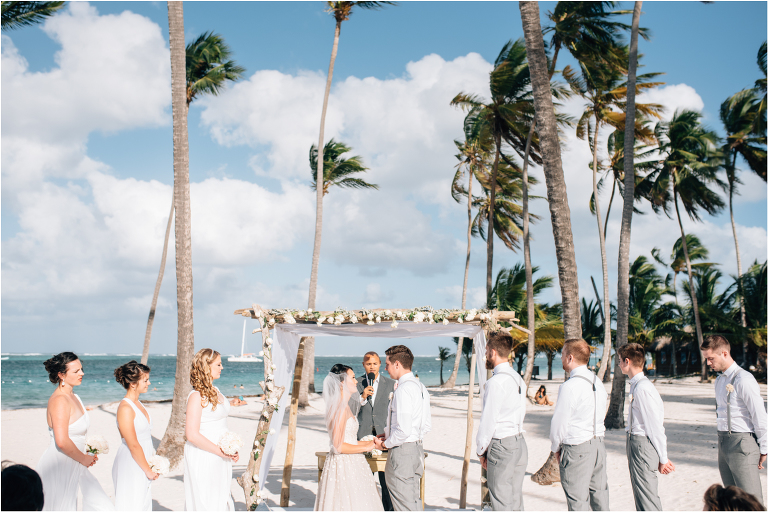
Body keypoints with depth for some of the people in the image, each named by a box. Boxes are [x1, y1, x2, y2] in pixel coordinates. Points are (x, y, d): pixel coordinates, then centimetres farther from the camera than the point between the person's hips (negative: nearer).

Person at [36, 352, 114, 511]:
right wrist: (84, 459, -13)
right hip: (59, 467, -9)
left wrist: (87, 455, 10)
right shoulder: (59, 400, -19)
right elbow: (62, 442, -26)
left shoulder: (73, 397, 10)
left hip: (74, 467, 9)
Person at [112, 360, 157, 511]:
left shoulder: (138, 404, 10)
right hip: (131, 466, -8)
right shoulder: (125, 408, -18)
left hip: (143, 463, 8)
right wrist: (148, 470, -12)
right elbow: (133, 445, -18)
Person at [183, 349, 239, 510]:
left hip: (218, 457, 8)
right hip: (203, 456, -8)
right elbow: (192, 435, -21)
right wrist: (220, 451, -17)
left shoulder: (215, 391, 9)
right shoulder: (197, 396, -16)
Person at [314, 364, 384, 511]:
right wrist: (366, 447, -11)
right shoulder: (340, 408, -17)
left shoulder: (346, 407, 12)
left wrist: (371, 442, 10)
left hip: (351, 464, 9)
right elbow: (338, 446, -21)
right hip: (344, 465, -9)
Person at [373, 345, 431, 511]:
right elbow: (427, 426, 15)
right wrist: (389, 435, 15)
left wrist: (385, 444, -7)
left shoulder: (403, 389, -20)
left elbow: (404, 430, -25)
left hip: (402, 451, -10)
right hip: (417, 447, 10)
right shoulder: (420, 387, 9)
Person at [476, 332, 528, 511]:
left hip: (501, 444, -9)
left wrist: (481, 450, -3)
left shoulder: (496, 382, -16)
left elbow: (488, 420, -14)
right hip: (520, 442, 9)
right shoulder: (518, 378, 11)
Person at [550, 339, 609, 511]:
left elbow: (559, 422, -13)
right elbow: (600, 416, 14)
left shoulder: (569, 386, -17)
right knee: (600, 497, 15)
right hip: (599, 442, 8)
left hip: (577, 448, -8)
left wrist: (556, 448, 3)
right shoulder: (598, 382, 8)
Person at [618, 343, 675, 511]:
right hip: (635, 441, 10)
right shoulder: (636, 385, 8)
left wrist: (663, 458, -12)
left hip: (642, 444, -10)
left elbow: (655, 425, -18)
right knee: (640, 495, 20)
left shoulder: (642, 388, -21)